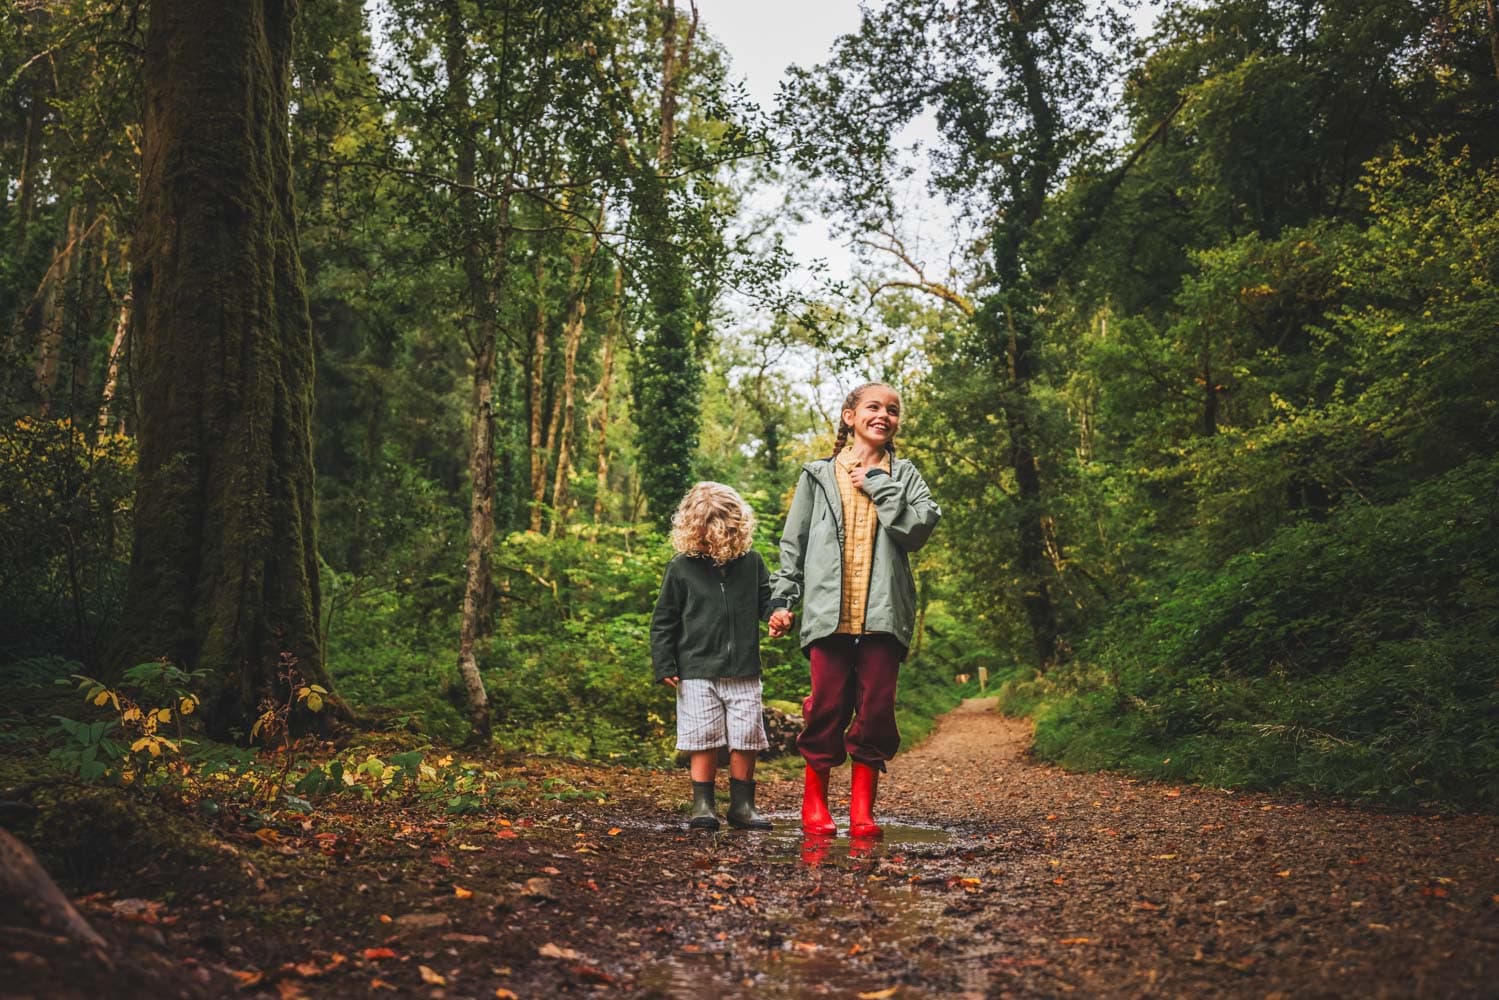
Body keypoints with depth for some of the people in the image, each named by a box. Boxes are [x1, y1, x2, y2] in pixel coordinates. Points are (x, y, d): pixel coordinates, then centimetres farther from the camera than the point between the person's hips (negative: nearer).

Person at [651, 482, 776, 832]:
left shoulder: (751, 562, 3)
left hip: (744, 672, 2)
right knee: (704, 742, 1)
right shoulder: (682, 568, -2)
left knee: (746, 741, 5)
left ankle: (741, 804, 19)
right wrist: (664, 666, -2)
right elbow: (663, 621, 3)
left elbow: (766, 602, 13)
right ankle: (703, 805, 14)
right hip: (697, 672, -2)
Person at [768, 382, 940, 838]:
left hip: (883, 611, 1)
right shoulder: (819, 474, 13)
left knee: (877, 707, -1)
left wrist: (879, 485, -4)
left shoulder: (904, 475, 14)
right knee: (827, 706, -1)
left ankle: (862, 809, 9)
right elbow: (794, 543, 12)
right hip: (829, 610, 0)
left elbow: (919, 528, -4)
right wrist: (782, 599, 5)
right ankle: (814, 803, 13)